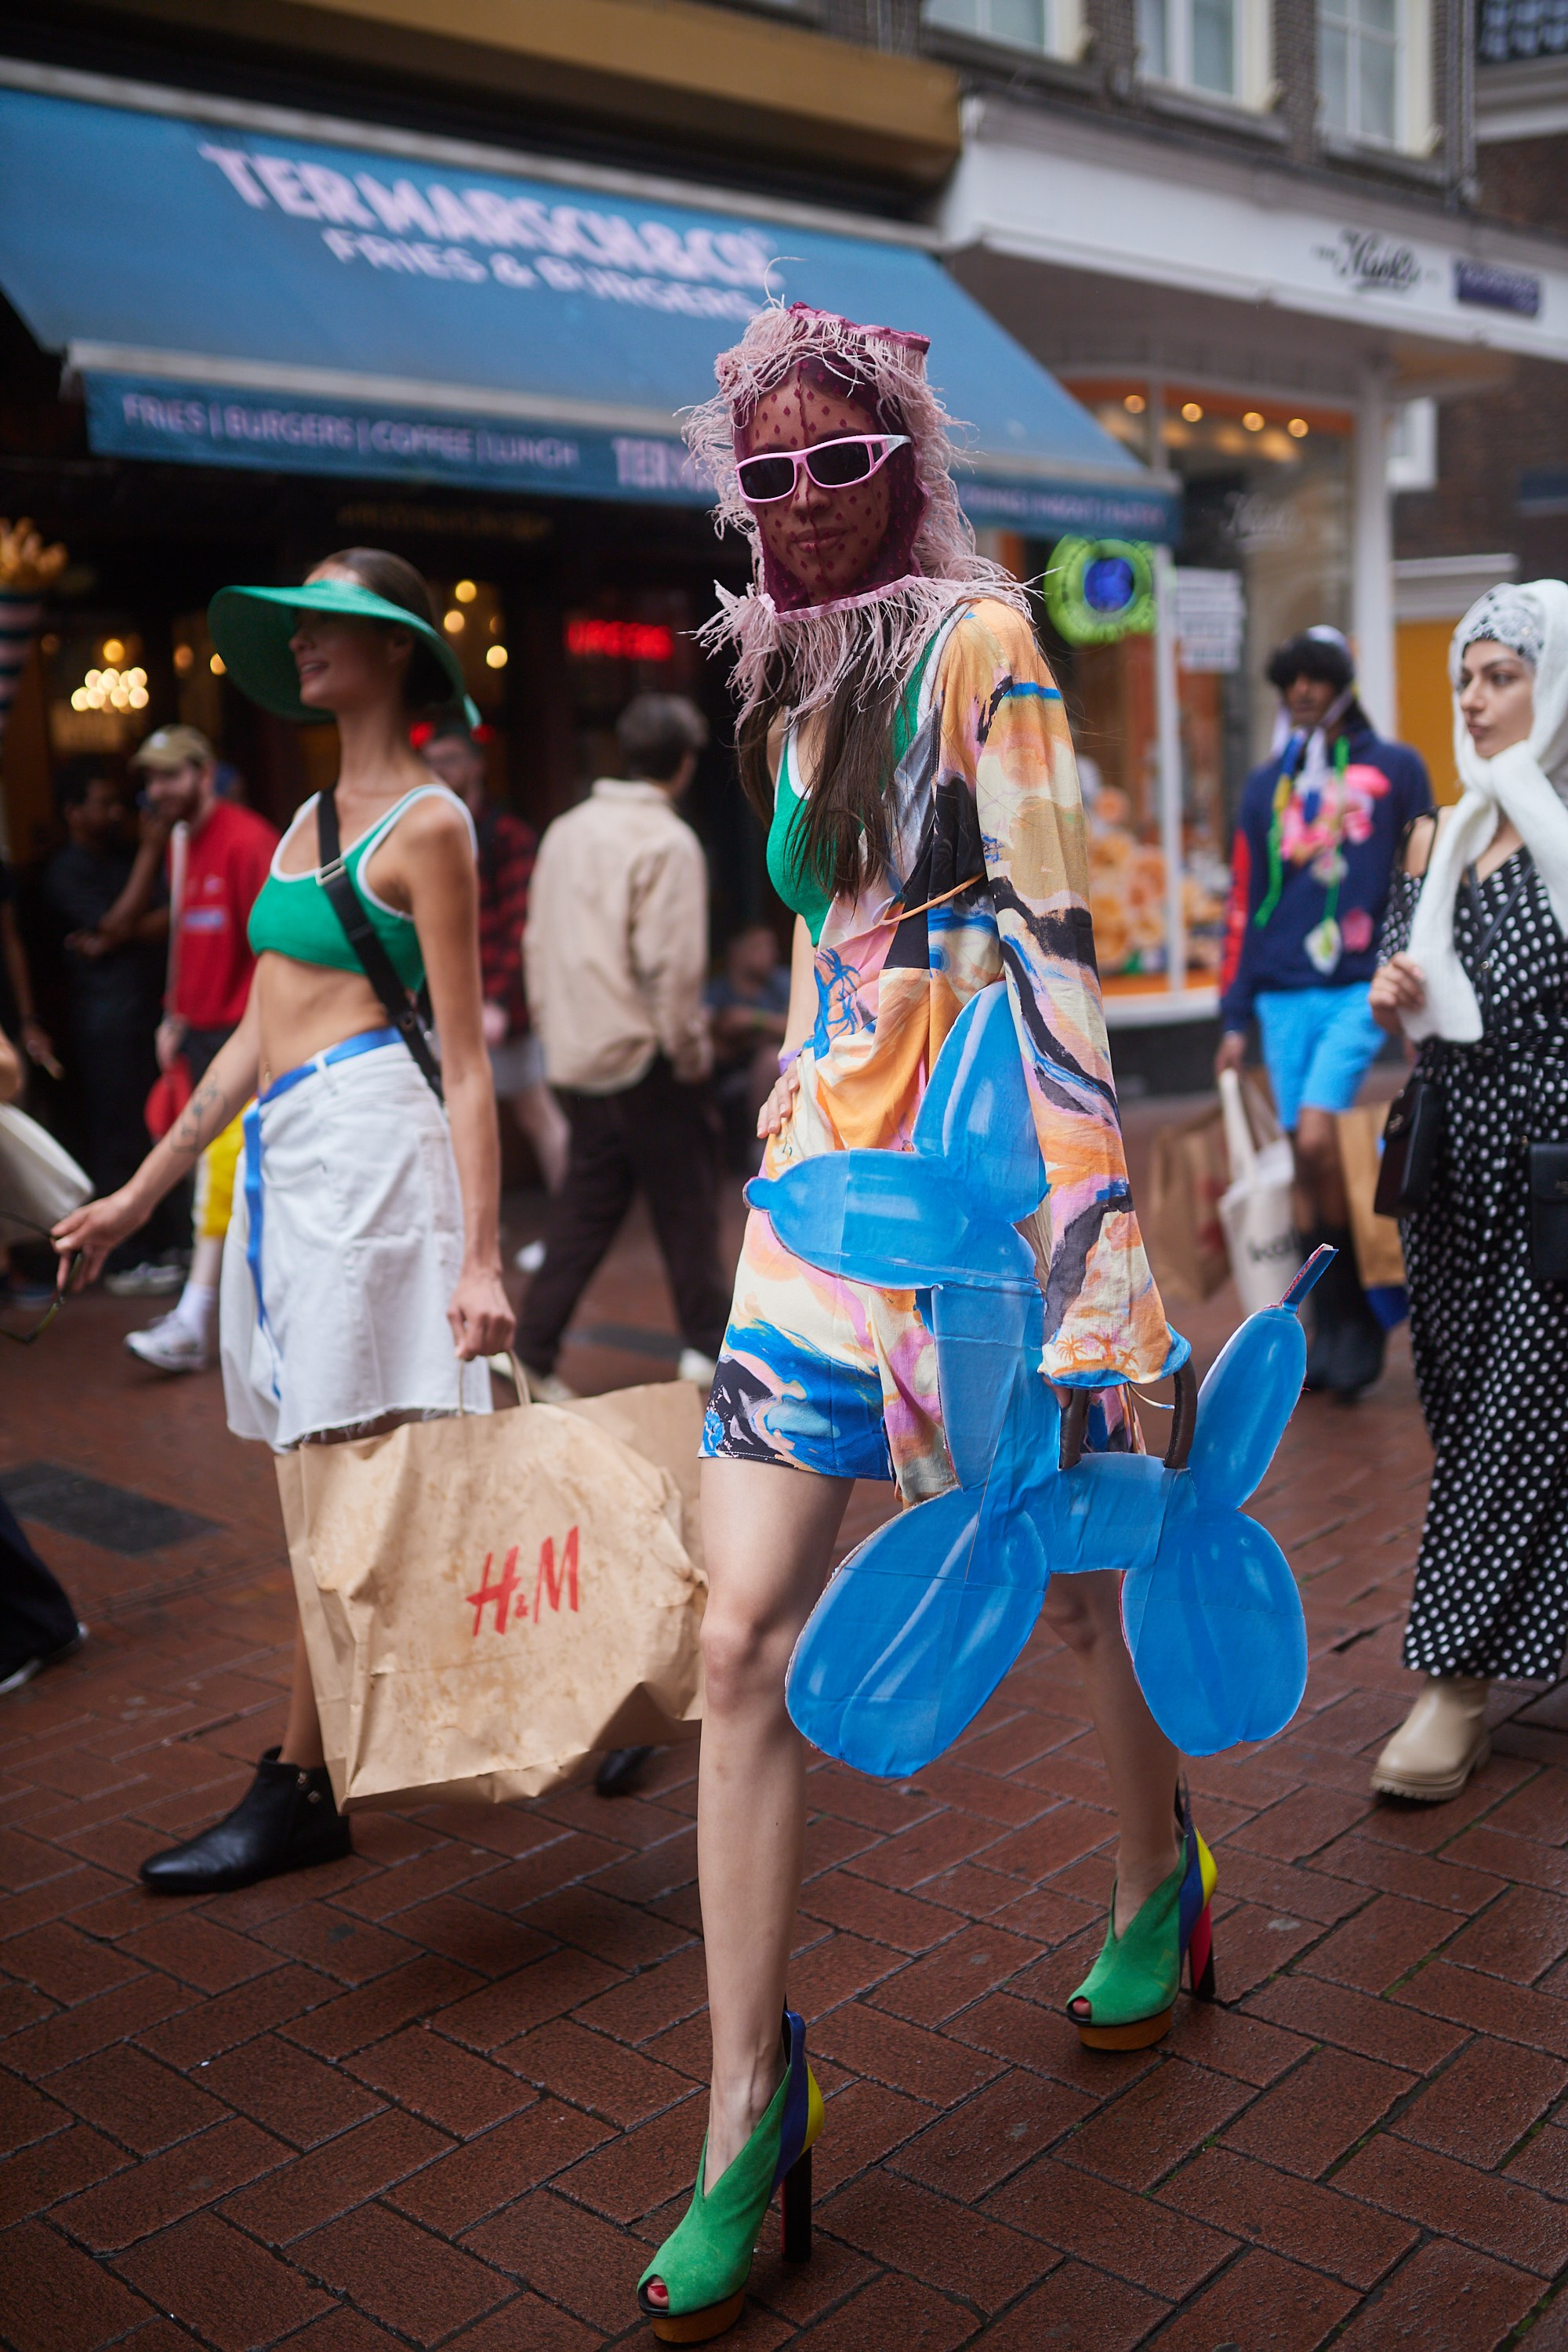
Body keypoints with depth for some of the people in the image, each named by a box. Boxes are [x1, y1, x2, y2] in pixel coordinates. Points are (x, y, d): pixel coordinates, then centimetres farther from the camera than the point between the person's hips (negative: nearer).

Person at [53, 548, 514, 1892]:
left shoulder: (426, 824, -4)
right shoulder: (312, 818, 19)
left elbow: (466, 1060, -9)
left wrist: (481, 1254, -16)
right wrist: (141, 1193, 20)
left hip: (366, 1139, -8)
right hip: (285, 1151, 9)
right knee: (333, 1477, 10)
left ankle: (301, 1793, 4)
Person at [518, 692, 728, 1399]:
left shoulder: (565, 830, 10)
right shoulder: (667, 841, -12)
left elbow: (536, 943, 13)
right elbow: (672, 963, -18)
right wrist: (691, 1055, -9)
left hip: (574, 1053, 7)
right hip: (643, 1055, -7)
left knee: (586, 1202, 12)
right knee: (685, 1197, 7)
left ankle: (534, 1348, 7)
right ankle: (706, 1345, 15)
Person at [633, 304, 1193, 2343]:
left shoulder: (979, 640, -5)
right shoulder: (795, 679, 16)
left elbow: (1048, 925, -14)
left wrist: (1085, 1194, -22)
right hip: (823, 1175, 6)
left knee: (1081, 1570, 13)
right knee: (745, 1630, -3)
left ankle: (1155, 1881, 43)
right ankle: (751, 2098, 8)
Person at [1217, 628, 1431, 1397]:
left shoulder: (1396, 769, 5)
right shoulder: (1267, 785, 15)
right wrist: (1234, 1017, 11)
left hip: (1359, 988, -4)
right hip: (1284, 994, 4)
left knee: (1316, 1138, -18)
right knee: (1305, 1162, 3)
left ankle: (1355, 1311, -2)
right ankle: (1333, 1327, 13)